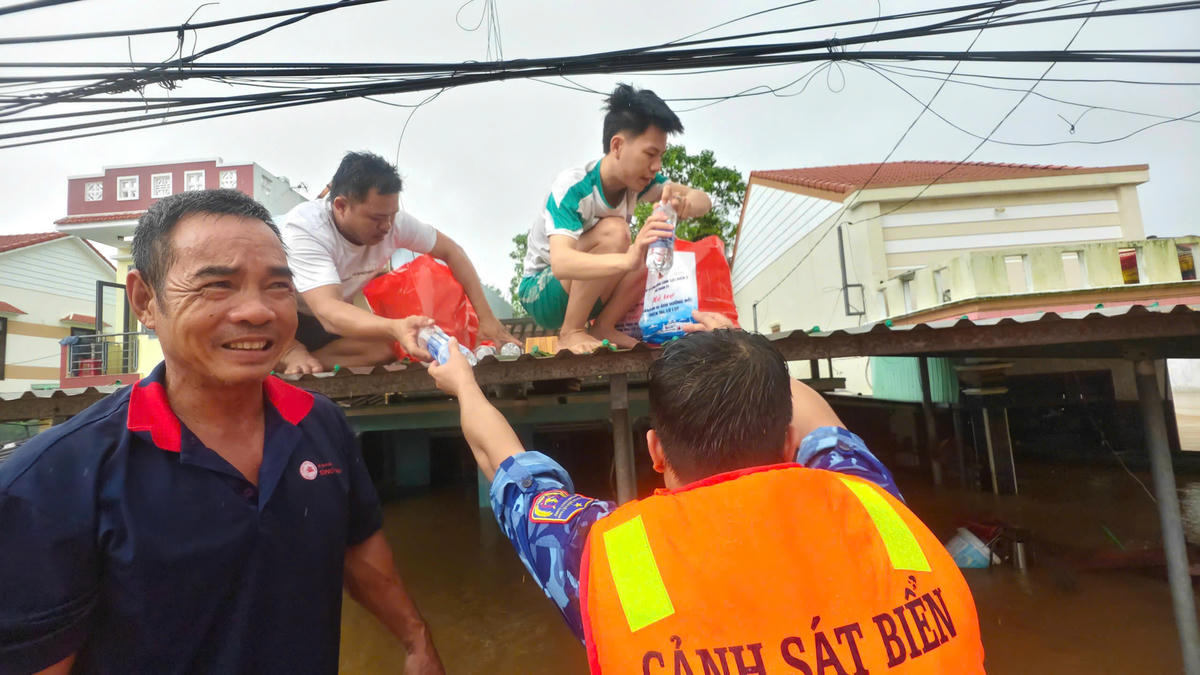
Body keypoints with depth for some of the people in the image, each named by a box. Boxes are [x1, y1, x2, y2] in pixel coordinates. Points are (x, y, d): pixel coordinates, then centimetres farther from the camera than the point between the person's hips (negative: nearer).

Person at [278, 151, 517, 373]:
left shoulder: (393, 220, -20)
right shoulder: (304, 228, -32)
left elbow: (450, 251, -9)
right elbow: (327, 312, -43)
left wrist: (486, 317, -17)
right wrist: (395, 327, -63)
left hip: (338, 321, 5)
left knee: (388, 347, -24)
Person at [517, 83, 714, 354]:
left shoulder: (637, 180, -7)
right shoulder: (573, 187, -27)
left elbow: (704, 201, -10)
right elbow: (560, 263, -41)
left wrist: (685, 203, -35)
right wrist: (627, 259, -58)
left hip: (587, 289, 6)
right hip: (541, 294, -6)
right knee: (613, 231, -30)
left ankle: (604, 327, -6)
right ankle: (570, 332, -19)